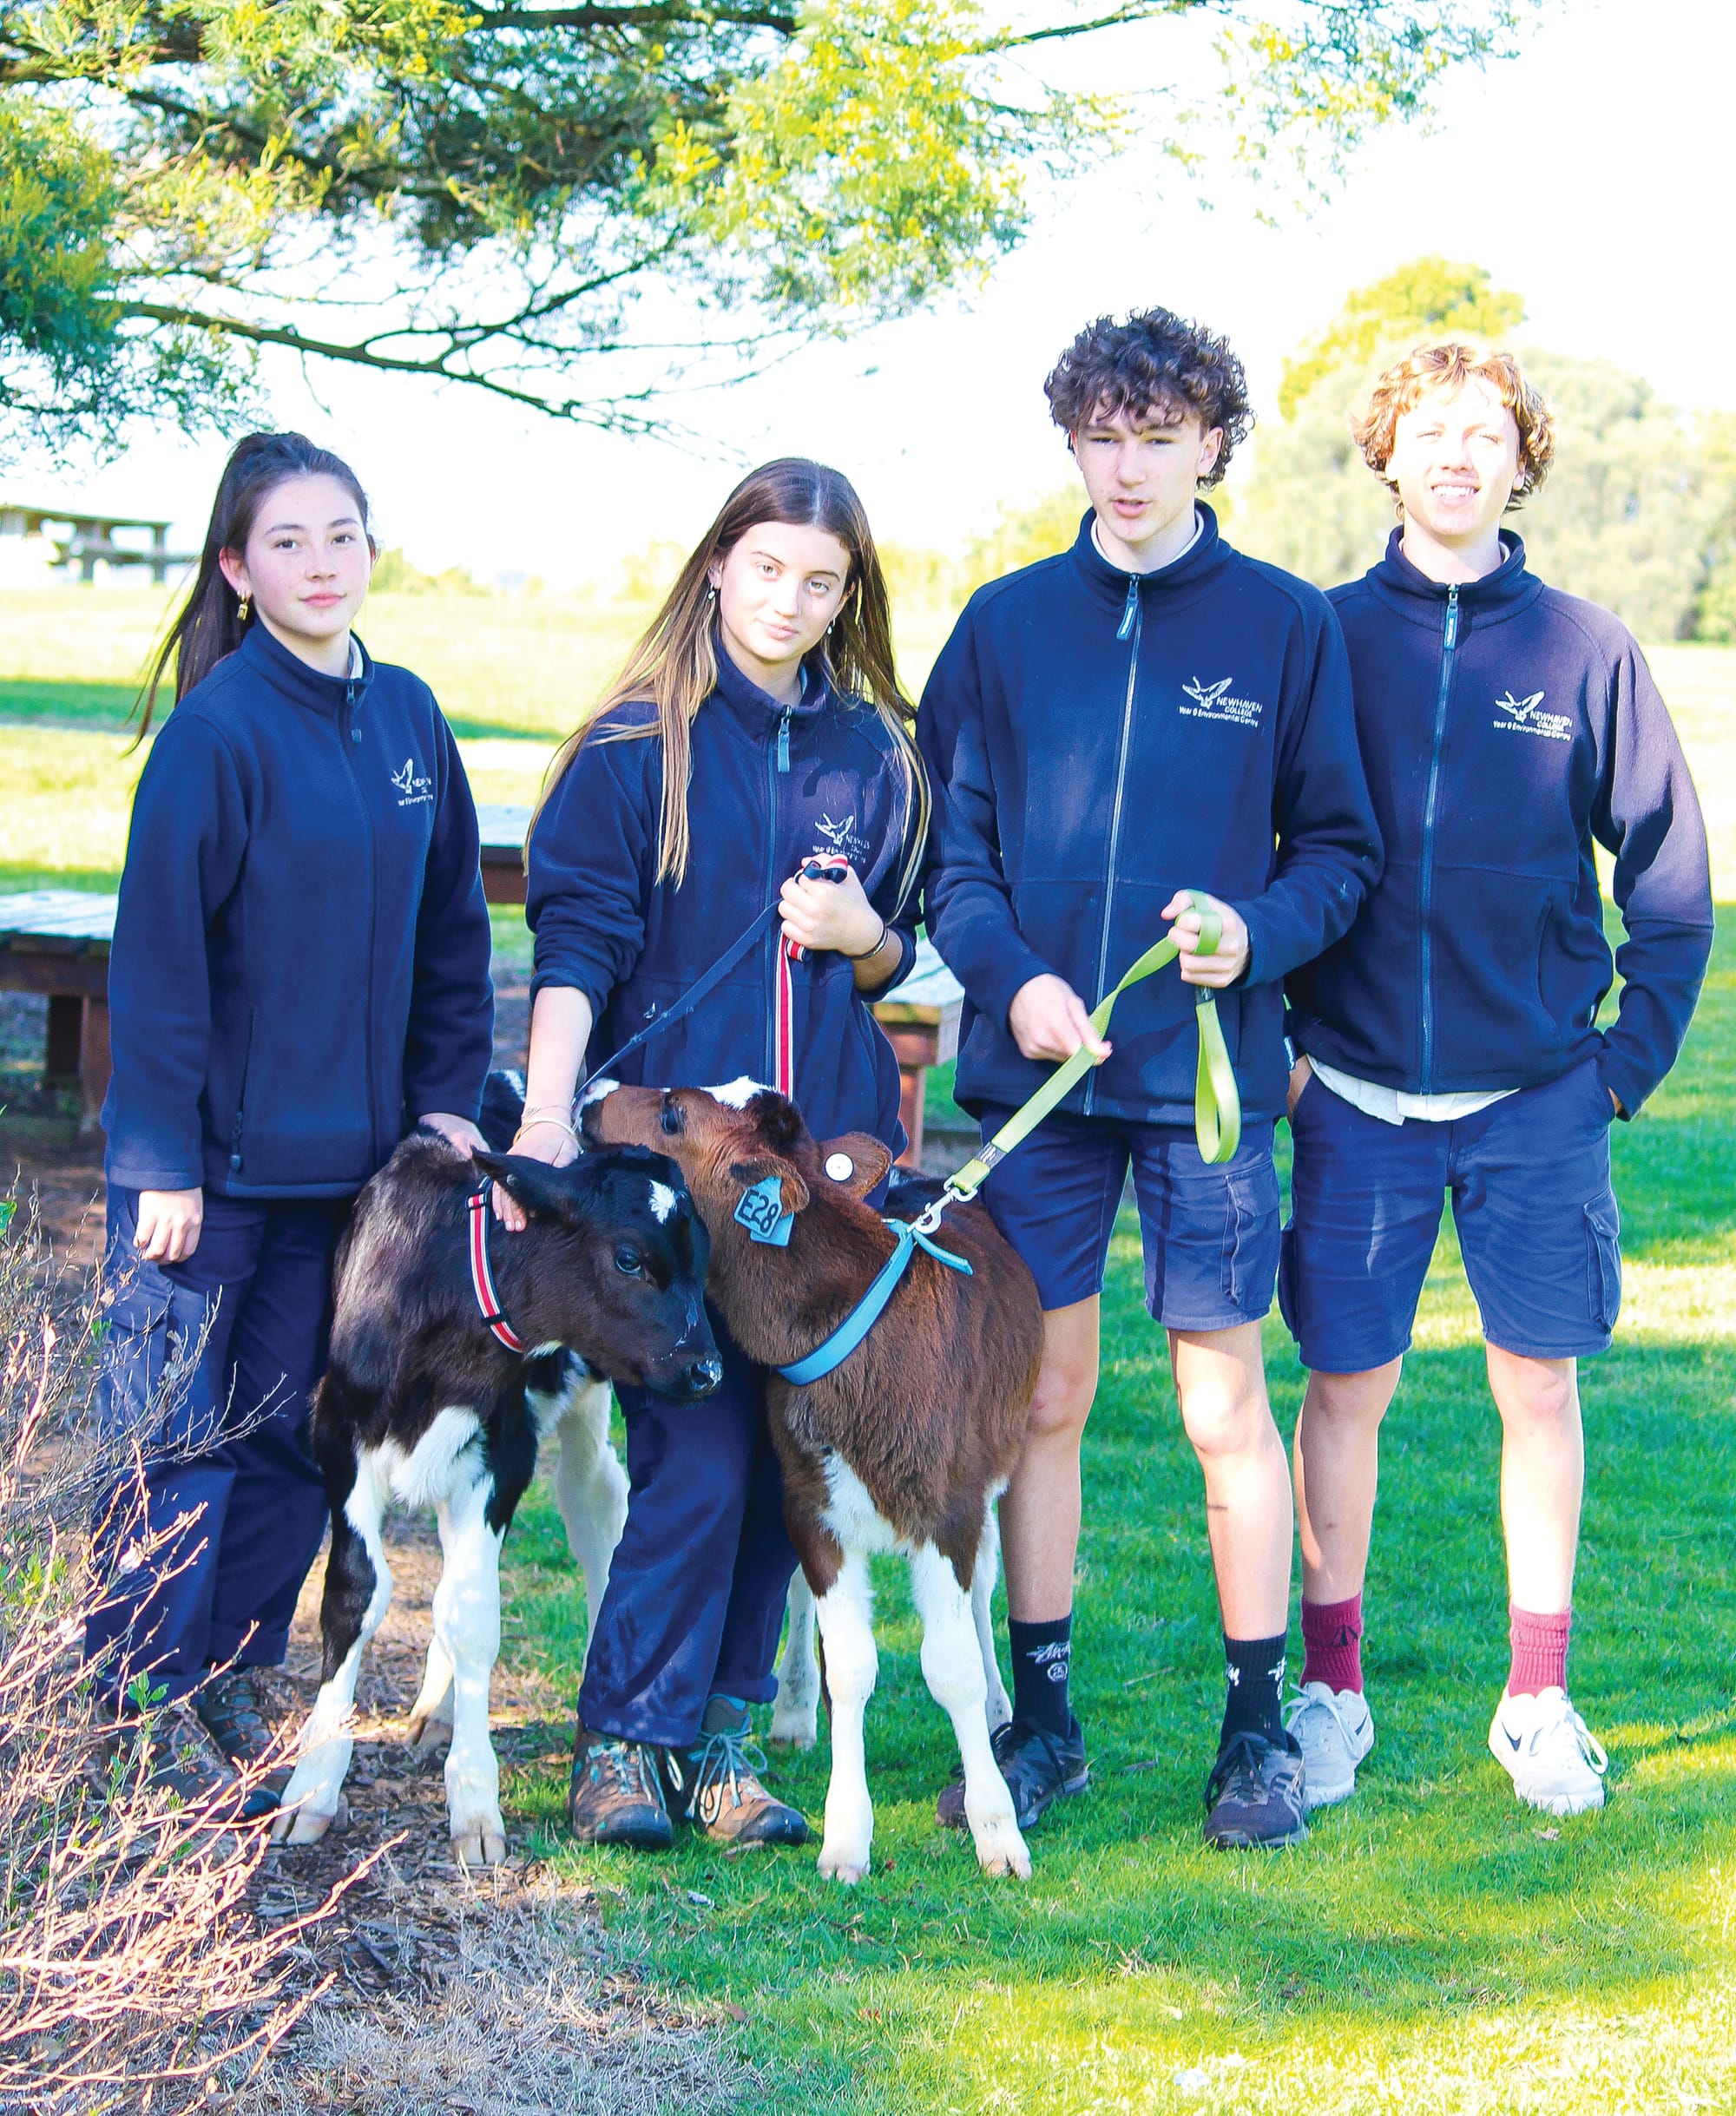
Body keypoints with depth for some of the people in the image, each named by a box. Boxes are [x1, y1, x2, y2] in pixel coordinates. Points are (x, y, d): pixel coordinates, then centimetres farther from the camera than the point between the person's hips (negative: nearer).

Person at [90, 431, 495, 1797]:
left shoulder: (406, 716, 6)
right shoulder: (219, 728, -12)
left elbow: (452, 926, 14)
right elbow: (159, 951, -13)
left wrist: (449, 1098, 9)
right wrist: (165, 1158, -14)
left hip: (343, 1156, 6)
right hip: (211, 1157, -5)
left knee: (290, 1437, 10)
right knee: (181, 1443, -1)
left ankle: (233, 1686, 23)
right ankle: (136, 1712, 10)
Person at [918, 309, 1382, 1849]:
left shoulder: (1286, 626, 2)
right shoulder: (1007, 624, 7)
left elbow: (1341, 845, 6)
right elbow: (950, 845, 7)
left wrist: (1260, 930, -14)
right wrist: (1009, 976, -10)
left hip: (1210, 1070, -2)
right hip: (1037, 1068, 2)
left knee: (1226, 1403, 1)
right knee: (1040, 1399, 7)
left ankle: (1259, 1726, 15)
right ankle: (1042, 1718, 19)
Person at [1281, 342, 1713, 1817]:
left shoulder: (1587, 654, 0)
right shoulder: (1322, 637, 1)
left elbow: (1672, 881, 5)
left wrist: (1631, 1058, -1)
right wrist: (1266, 1037, 1)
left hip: (1540, 1099, 0)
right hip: (1354, 1098, 0)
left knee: (1541, 1388, 6)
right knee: (1347, 1385, 5)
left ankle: (1540, 1699, 17)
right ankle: (1331, 1687, 18)